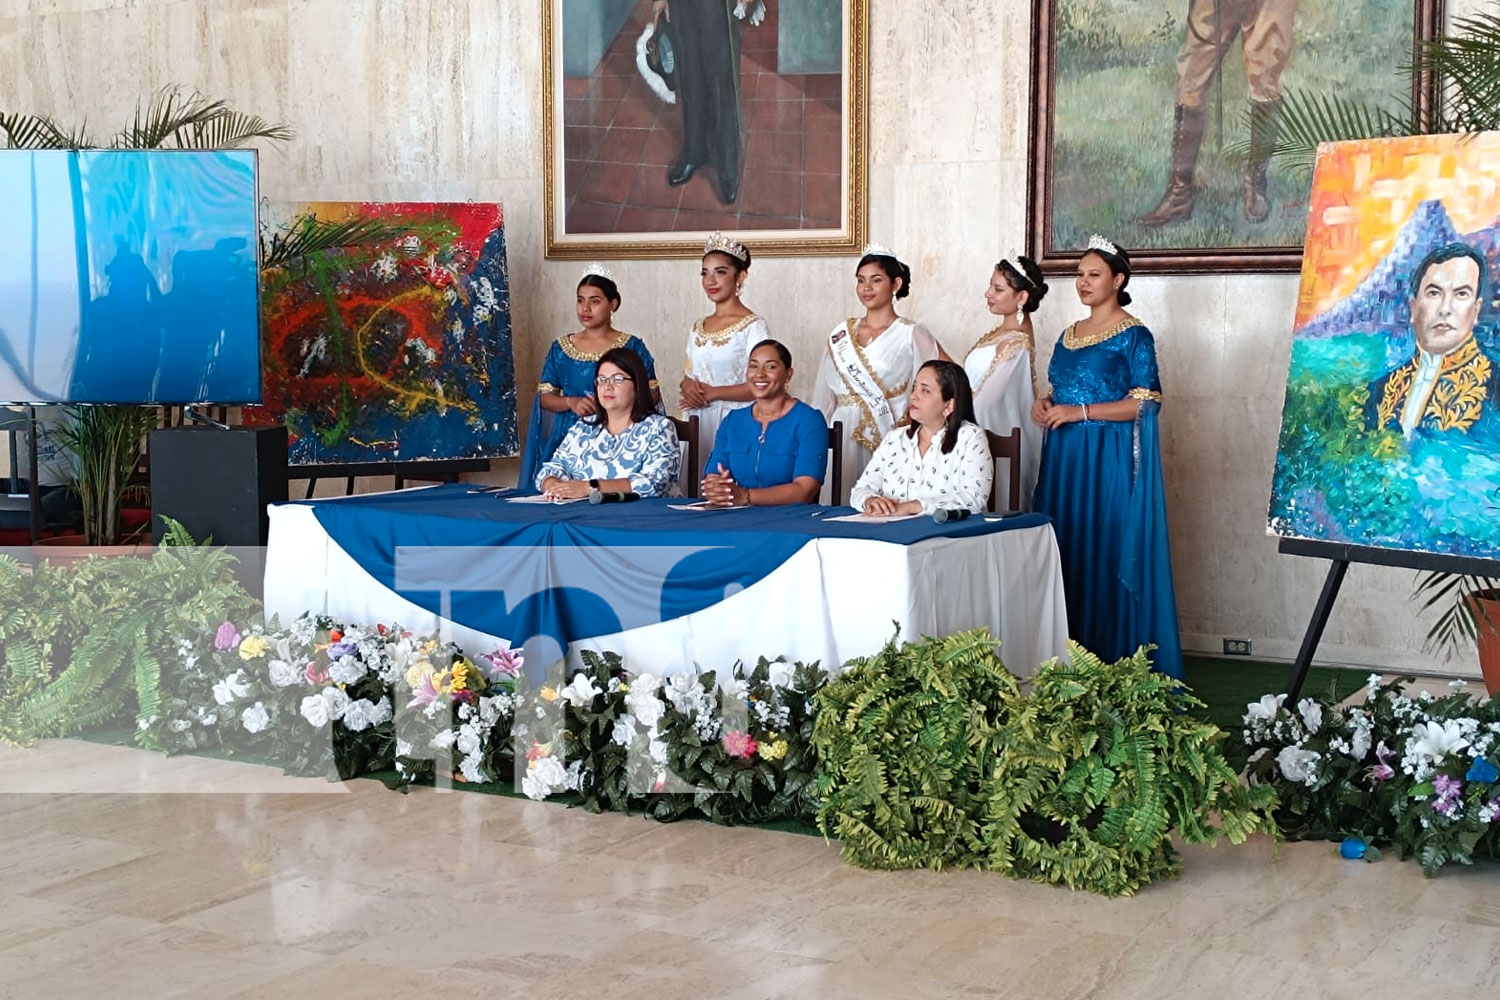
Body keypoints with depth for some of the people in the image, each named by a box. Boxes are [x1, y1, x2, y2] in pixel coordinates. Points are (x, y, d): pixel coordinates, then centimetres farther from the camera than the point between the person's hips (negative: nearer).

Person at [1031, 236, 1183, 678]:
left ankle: (1112, 661, 0)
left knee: (1106, 554, -6)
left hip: (1109, 458, -7)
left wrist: (1079, 412, -18)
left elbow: (1147, 402, -13)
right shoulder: (1069, 334, 15)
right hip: (1064, 457, 7)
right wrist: (1046, 404, 2)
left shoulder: (1133, 336, -6)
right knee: (1065, 553, 5)